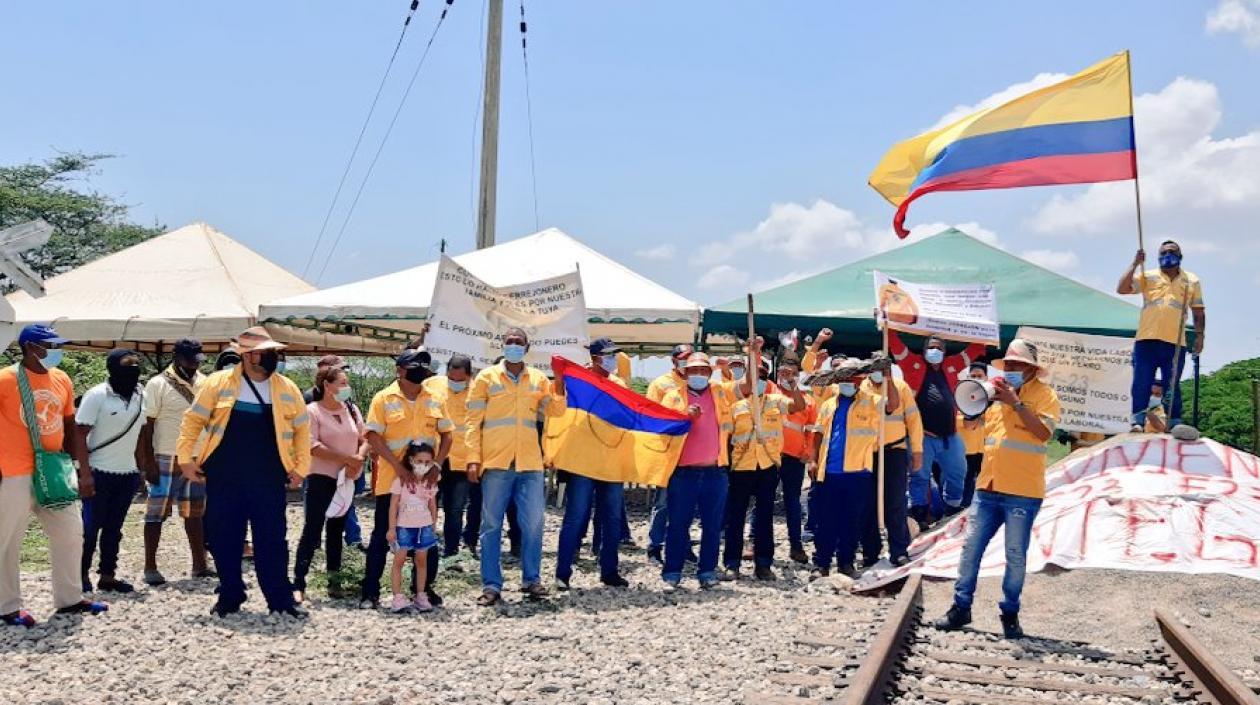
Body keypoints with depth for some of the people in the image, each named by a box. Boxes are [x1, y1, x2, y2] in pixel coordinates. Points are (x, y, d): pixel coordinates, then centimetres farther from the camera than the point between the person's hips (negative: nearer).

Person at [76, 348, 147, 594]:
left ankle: (108, 576, 17)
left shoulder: (140, 395, 6)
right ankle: (82, 574, 13)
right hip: (100, 473, -5)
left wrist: (141, 468, 11)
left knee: (114, 528, 11)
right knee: (91, 526, 1)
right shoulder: (97, 395, -10)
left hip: (128, 474, 5)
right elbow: (80, 435, -10)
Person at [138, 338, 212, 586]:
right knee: (157, 513, 1)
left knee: (195, 512, 11)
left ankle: (199, 564, 18)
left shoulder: (203, 383, 8)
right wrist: (149, 463, -13)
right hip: (167, 460, -5)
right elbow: (147, 425, -8)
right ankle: (150, 568, 6)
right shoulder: (158, 385, -7)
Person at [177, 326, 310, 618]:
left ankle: (281, 600, 9)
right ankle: (229, 597, 20)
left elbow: (302, 429, 12)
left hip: (268, 480, 1)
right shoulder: (218, 383, -2)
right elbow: (193, 420, 3)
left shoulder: (287, 389, 4)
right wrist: (186, 458, -3)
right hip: (224, 478, -1)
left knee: (272, 541, 1)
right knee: (224, 539, 6)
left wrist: (300, 467, 8)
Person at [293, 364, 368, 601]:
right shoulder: (312, 411, -9)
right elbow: (313, 446, -18)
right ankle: (299, 584, -6)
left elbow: (364, 440, 8)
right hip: (321, 479, -6)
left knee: (336, 531, 14)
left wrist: (359, 459, -13)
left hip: (347, 480, 6)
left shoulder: (351, 410, 9)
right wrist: (347, 459, -20)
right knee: (312, 531, -8)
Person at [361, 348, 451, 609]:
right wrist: (397, 466, -17)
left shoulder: (434, 401, 8)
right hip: (391, 479, -4)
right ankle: (370, 592, 7)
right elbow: (373, 436, -9)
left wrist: (436, 464, -5)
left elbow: (446, 435, 11)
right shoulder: (384, 399, -4)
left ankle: (425, 588, 21)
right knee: (382, 536, 2)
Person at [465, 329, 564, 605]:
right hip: (496, 462, -2)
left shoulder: (538, 378, 12)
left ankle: (531, 579, 18)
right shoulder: (487, 377, 5)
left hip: (530, 463, 2)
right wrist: (473, 458, -6)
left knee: (533, 524, 4)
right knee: (492, 525, 2)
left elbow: (555, 410, 2)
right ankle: (491, 585, 7)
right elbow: (473, 421, 2)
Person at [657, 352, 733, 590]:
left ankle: (707, 572, 15)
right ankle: (672, 573, 6)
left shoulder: (720, 394, 13)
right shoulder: (674, 396, 6)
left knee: (712, 525, 6)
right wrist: (685, 416, -16)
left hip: (715, 471, 2)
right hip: (683, 471, -2)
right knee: (678, 524, 1)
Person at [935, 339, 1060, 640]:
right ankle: (961, 607, 13)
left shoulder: (1044, 394, -3)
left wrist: (1016, 403, -21)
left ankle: (1010, 614, 13)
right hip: (988, 487, 5)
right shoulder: (999, 391, 13)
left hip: (1022, 492, -5)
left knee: (1016, 555, 1)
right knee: (971, 547, 5)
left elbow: (1044, 432, -18)